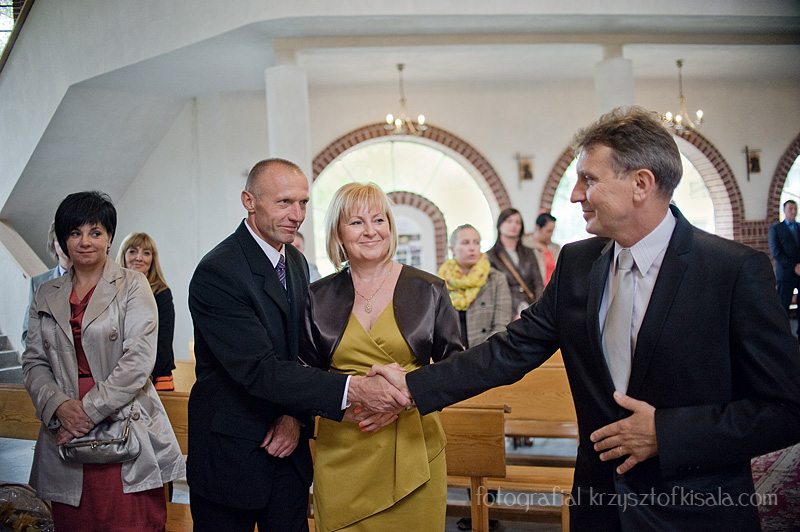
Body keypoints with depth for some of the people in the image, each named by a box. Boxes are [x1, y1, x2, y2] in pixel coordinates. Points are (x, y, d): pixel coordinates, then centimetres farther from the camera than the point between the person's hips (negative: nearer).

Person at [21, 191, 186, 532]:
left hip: (125, 425, -3)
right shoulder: (47, 296, 14)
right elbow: (34, 363, 10)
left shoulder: (132, 285, 1)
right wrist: (58, 406, -10)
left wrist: (90, 409, -14)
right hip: (66, 433, 3)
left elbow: (139, 358, -9)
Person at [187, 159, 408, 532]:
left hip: (286, 447, 7)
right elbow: (259, 369, -27)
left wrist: (296, 415, -6)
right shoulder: (216, 273, -20)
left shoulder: (296, 262, 7)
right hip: (230, 455, -6)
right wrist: (351, 389, -34)